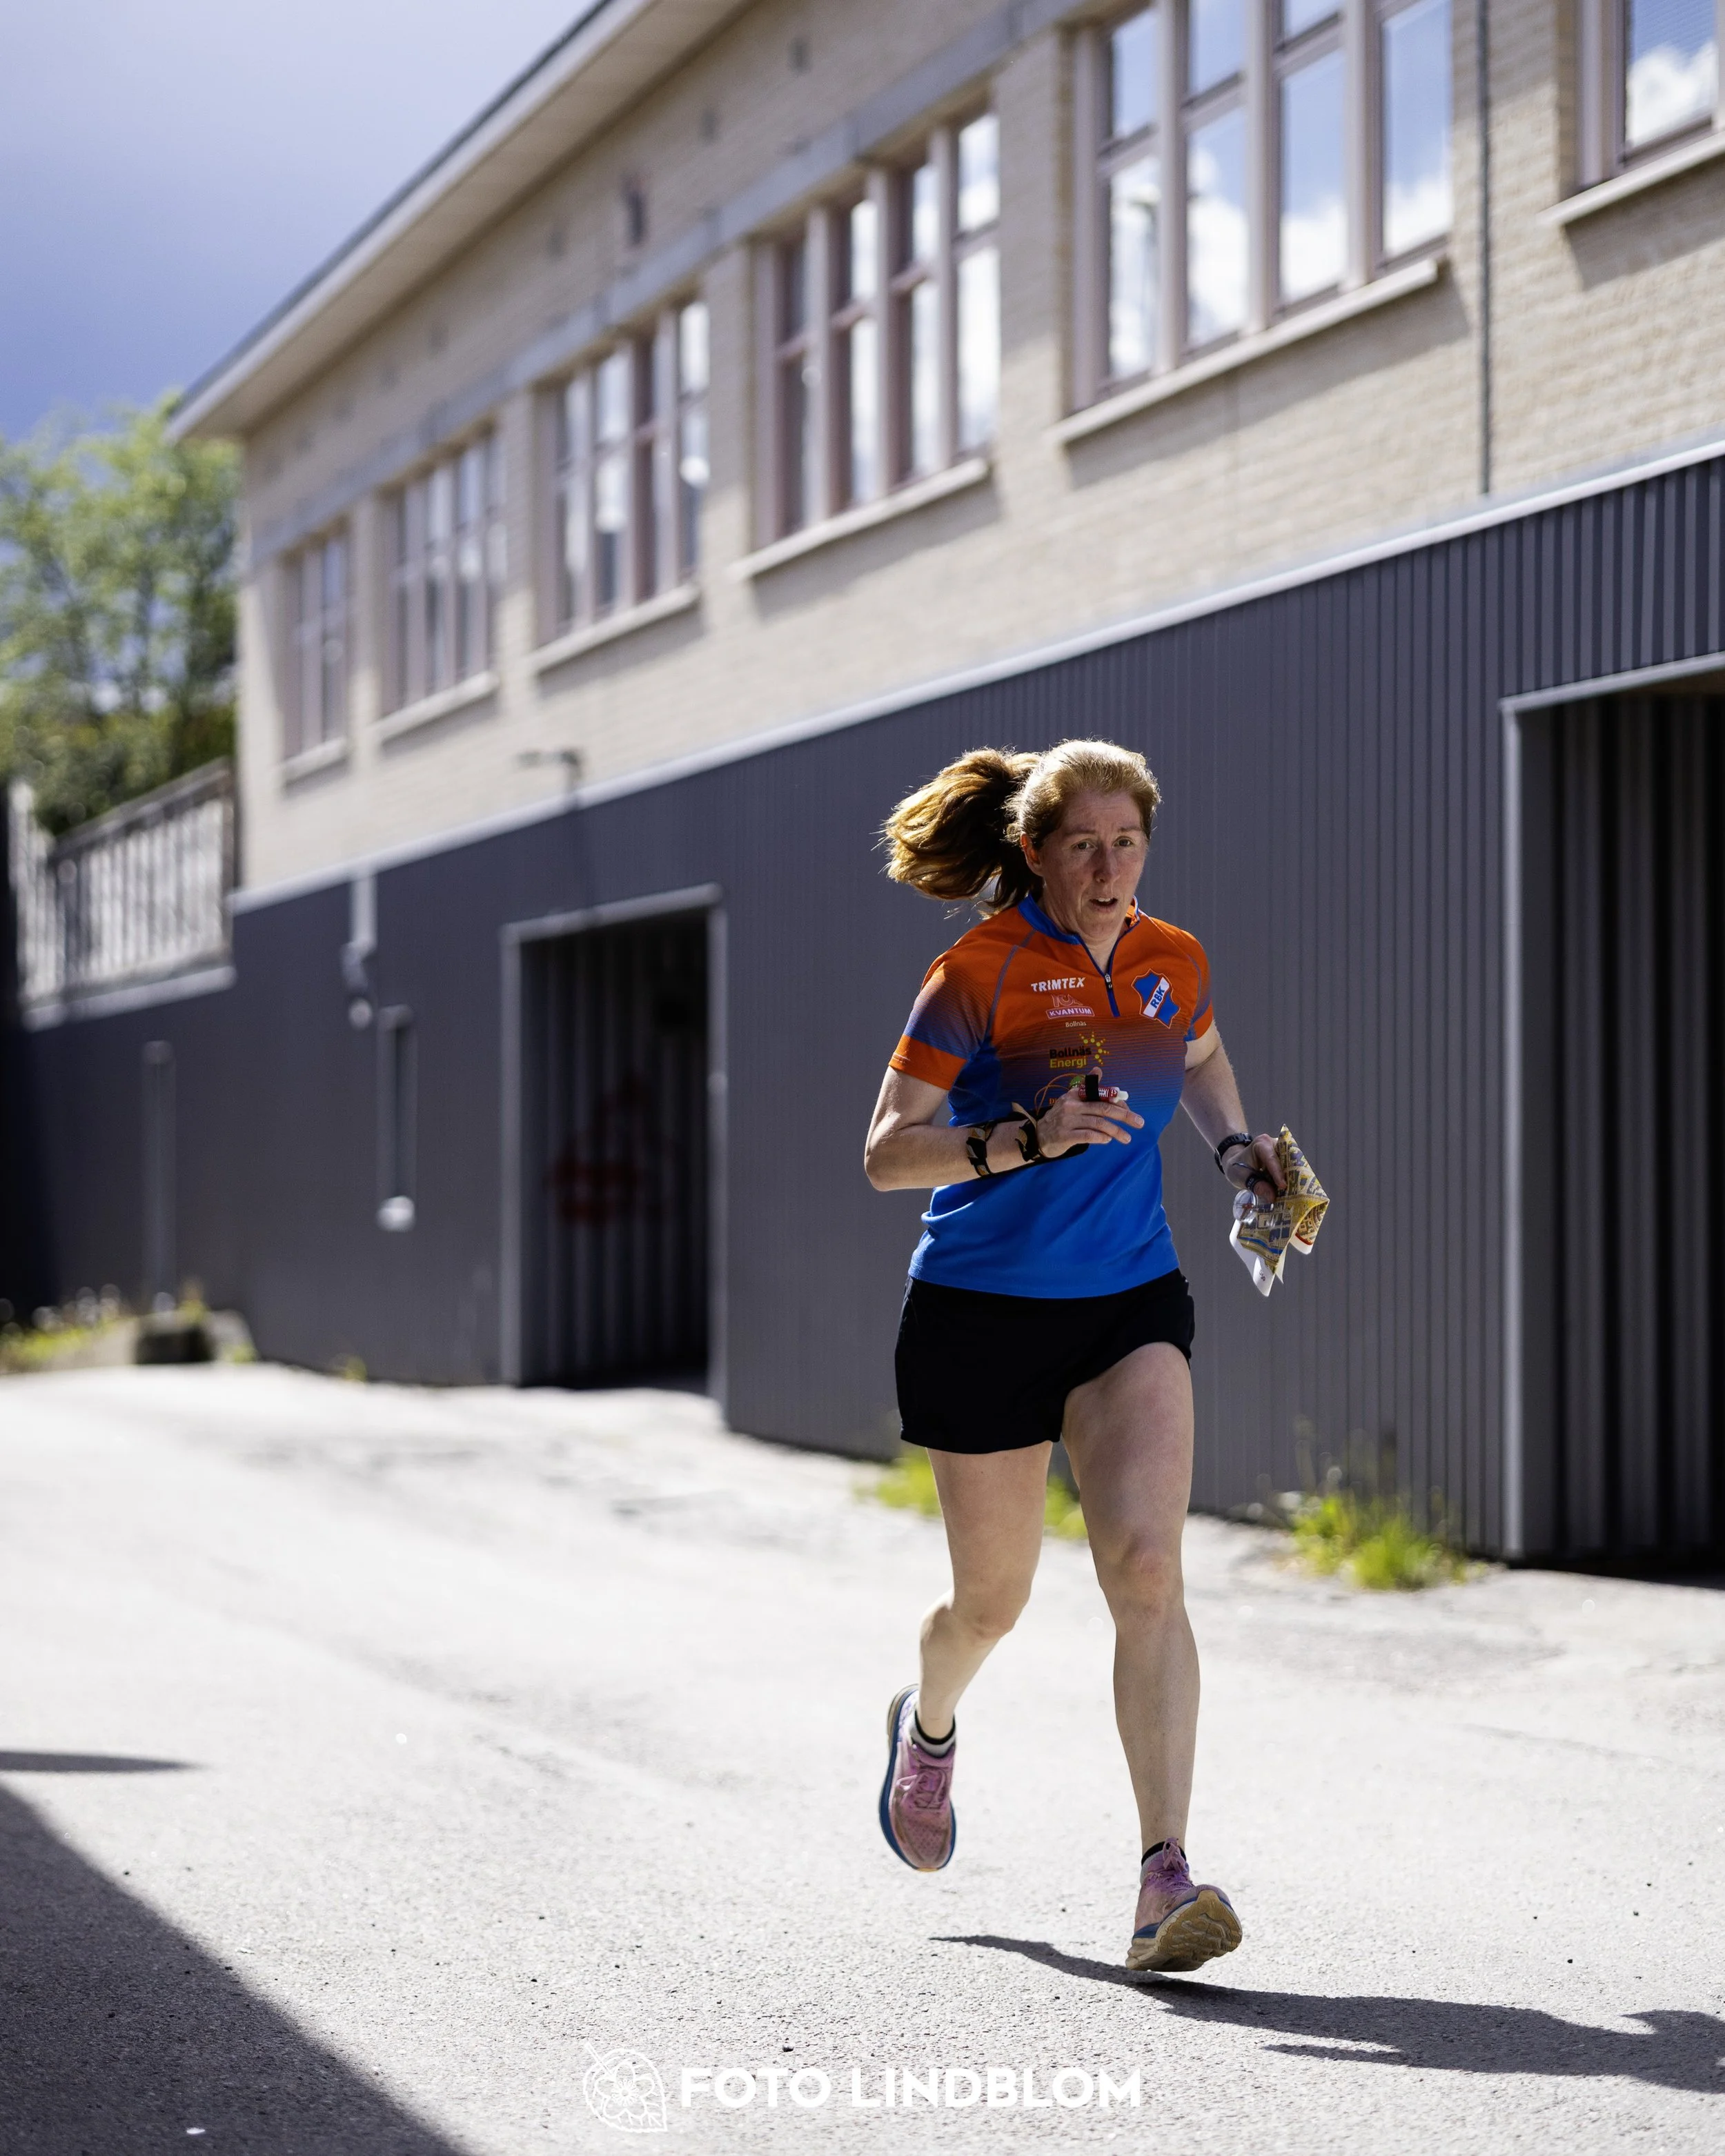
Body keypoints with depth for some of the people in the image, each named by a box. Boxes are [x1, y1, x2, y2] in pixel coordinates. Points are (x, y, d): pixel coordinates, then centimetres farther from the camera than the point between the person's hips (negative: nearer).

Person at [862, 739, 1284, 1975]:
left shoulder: (1174, 965, 4)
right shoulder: (980, 972, -11)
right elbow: (885, 1154, -13)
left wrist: (1237, 1150, 10)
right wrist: (1028, 1138, -27)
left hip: (1132, 1304, 3)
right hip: (982, 1311, -3)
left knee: (1145, 1562, -18)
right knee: (993, 1599, 10)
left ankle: (1166, 1875, -19)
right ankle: (928, 1726, 48)